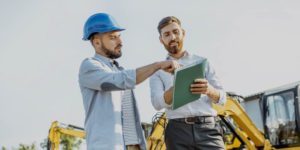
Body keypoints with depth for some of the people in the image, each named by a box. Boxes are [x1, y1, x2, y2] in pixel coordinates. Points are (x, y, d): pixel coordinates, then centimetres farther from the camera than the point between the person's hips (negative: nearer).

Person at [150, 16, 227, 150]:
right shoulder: (158, 70, 14)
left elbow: (222, 97, 10)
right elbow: (157, 103, -1)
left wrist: (209, 90, -15)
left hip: (208, 129, 1)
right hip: (178, 131, 0)